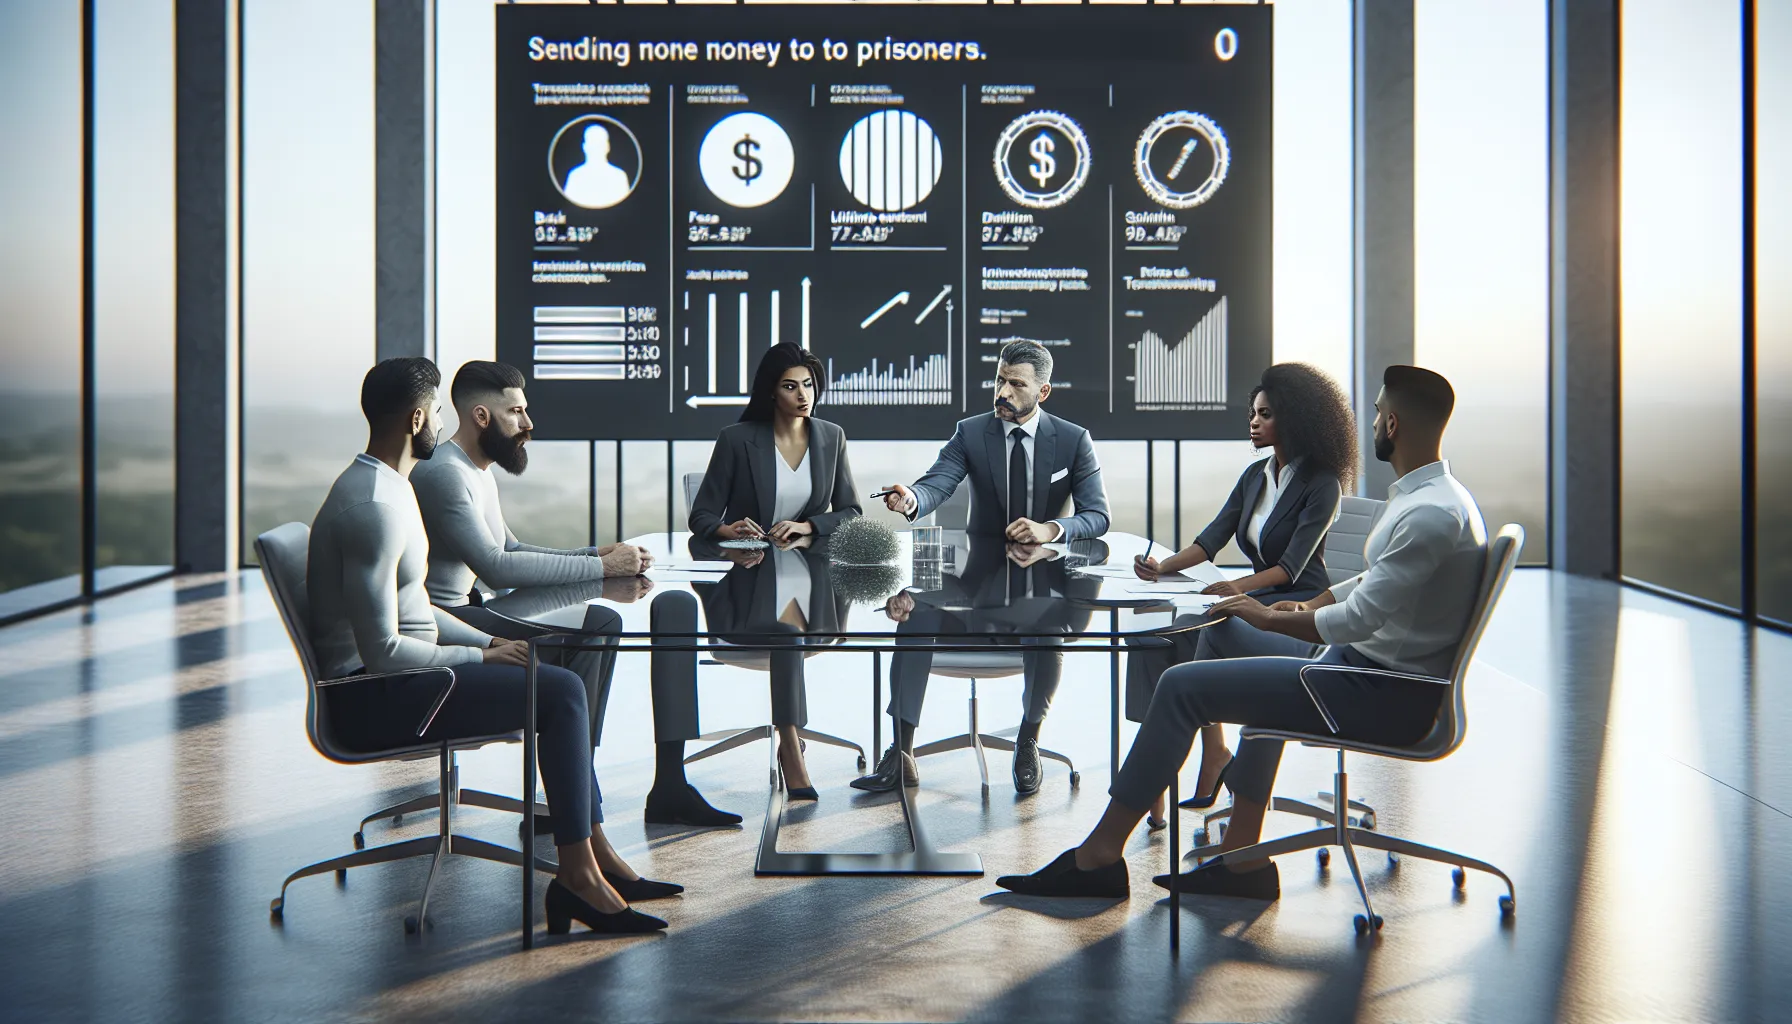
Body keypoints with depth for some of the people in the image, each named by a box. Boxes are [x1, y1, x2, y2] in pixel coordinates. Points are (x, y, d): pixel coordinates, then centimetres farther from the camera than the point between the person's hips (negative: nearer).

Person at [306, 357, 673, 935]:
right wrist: (480, 658, -12)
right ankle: (578, 874, -11)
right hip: (374, 698, -11)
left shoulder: (387, 487, 14)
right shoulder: (372, 507, -21)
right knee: (560, 692, -16)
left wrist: (490, 644, 8)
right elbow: (383, 651, -25)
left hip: (390, 676, 11)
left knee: (562, 685, 9)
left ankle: (595, 852, 8)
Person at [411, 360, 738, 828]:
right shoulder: (443, 473, -17)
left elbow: (511, 550, 21)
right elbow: (496, 566, -25)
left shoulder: (479, 471, 17)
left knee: (603, 623, 6)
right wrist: (600, 567, -21)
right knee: (576, 640, -26)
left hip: (470, 607, 11)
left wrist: (597, 554, 5)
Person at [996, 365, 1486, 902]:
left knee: (1182, 685, -12)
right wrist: (1310, 606, 11)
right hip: (1366, 662, 11)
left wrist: (1269, 618, -11)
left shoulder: (1430, 514, -23)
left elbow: (1357, 619, -25)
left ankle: (1100, 854, -2)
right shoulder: (1426, 494, 11)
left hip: (1384, 695, -11)